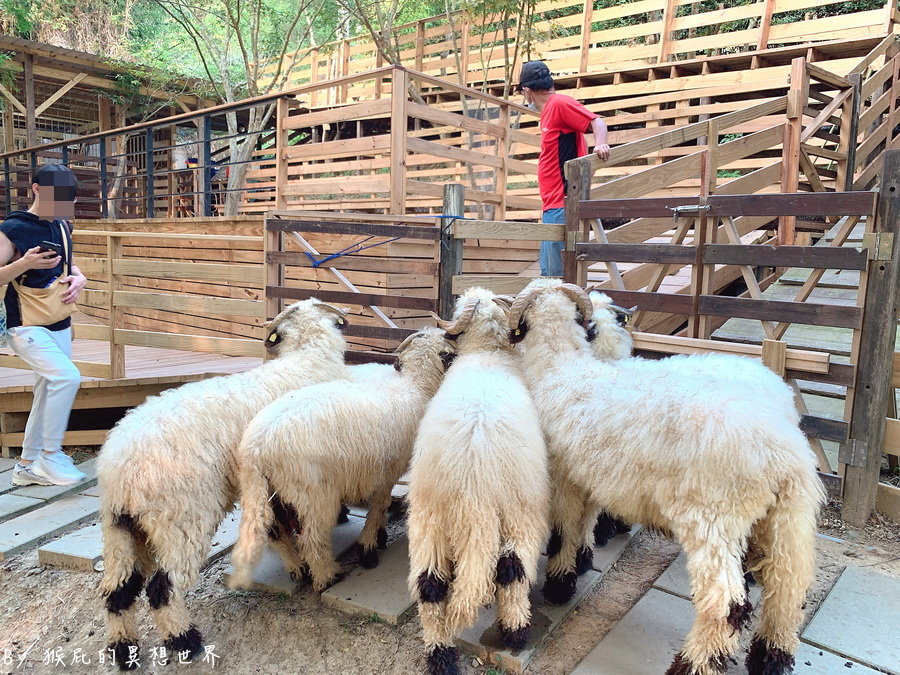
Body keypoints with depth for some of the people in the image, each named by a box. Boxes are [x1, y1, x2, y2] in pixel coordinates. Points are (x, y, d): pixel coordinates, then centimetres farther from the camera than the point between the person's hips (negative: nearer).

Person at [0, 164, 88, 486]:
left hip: (59, 324, 7)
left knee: (47, 395, 10)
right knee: (67, 376, -24)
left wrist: (78, 278, -1)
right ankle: (50, 456, -8)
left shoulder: (63, 227, 9)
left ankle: (27, 466, 24)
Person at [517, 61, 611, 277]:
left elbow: (596, 122, -16)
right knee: (548, 272, 14)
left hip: (562, 204, -10)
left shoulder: (560, 103, -8)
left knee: (559, 274, -11)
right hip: (553, 204, 10)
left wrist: (600, 144, -36)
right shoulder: (549, 109, 20)